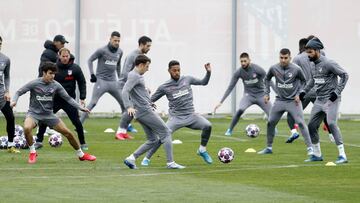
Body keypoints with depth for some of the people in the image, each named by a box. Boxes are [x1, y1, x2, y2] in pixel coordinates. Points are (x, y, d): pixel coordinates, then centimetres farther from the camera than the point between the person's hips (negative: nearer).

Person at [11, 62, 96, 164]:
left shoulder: (56, 85, -4)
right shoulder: (34, 83, -12)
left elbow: (68, 98, 3)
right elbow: (19, 92, -5)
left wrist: (80, 107, -7)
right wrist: (14, 101, -26)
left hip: (48, 115, 3)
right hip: (34, 113, -3)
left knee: (68, 133, 0)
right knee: (27, 128, -35)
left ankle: (81, 154, 22)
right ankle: (32, 152, -12)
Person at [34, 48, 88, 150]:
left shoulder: (75, 68, -6)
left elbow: (82, 83, 1)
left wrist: (82, 98, -4)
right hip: (55, 99, 1)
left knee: (76, 121, -5)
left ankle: (83, 143, 10)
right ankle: (39, 141, 9)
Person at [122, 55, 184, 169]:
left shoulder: (137, 76, 18)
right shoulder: (134, 76, -12)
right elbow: (125, 91, -24)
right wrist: (129, 107, -35)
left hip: (142, 113, 10)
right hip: (145, 111, -10)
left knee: (153, 140, 10)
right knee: (166, 133, -3)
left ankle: (131, 159, 4)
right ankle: (170, 162, -3)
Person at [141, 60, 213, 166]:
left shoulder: (187, 79, 5)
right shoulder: (164, 87, -1)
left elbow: (204, 82, 16)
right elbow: (151, 100, 6)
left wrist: (208, 72, 0)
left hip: (190, 115, 2)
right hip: (176, 118, -2)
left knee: (207, 126, -21)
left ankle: (202, 150, 3)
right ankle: (147, 158, -1)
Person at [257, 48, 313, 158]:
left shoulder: (296, 69, -12)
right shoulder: (274, 68, -5)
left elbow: (303, 81, 5)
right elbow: (267, 79, 15)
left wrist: (299, 94, -5)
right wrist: (267, 93, 8)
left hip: (293, 101, -4)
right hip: (279, 100, 4)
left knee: (301, 123, -12)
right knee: (270, 123, 5)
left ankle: (309, 148, -7)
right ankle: (269, 148, 19)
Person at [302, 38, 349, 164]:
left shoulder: (328, 63, -15)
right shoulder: (313, 65, 10)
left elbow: (344, 75, -15)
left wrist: (337, 92, -20)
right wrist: (304, 91, 19)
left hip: (331, 100, -9)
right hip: (319, 100, 9)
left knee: (331, 124, -20)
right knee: (312, 125, 8)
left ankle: (342, 155, -19)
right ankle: (317, 155, 22)